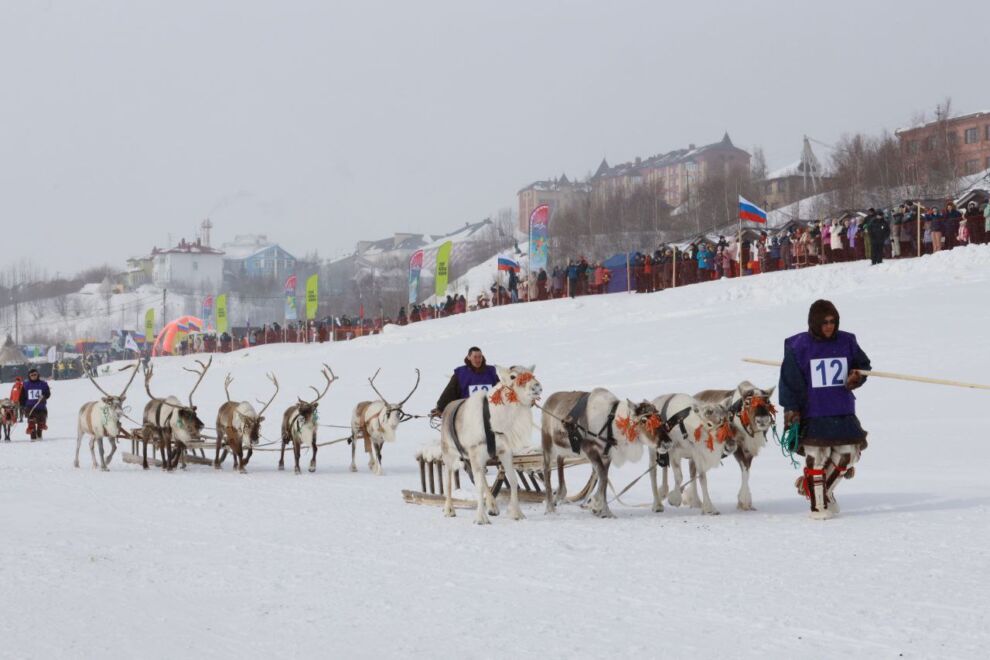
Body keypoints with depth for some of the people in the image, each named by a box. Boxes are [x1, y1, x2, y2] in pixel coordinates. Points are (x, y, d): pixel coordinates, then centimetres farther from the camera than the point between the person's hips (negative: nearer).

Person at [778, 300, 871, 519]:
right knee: (816, 457, -2)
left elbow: (863, 365, 18)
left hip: (843, 412, 4)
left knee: (848, 454, 5)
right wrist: (790, 408, -7)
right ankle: (818, 505, 10)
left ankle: (824, 489, 30)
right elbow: (789, 380, -3)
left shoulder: (847, 342, 5)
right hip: (813, 414, -4)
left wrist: (856, 376, -5)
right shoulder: (799, 346, -5)